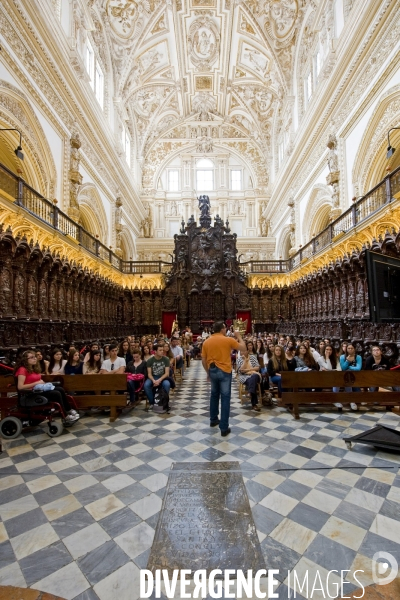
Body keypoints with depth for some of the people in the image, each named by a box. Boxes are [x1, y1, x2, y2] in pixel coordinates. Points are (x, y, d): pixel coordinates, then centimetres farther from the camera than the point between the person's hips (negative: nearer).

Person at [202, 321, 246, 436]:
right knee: (225, 398, 1)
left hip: (212, 371, 5)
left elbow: (203, 360, 4)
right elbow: (243, 348, 2)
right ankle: (224, 428, 3)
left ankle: (213, 420, 34)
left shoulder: (206, 342, 2)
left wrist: (208, 372, 16)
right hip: (224, 371, -4)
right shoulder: (228, 340, -9)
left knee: (214, 395, 22)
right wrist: (239, 336, 14)